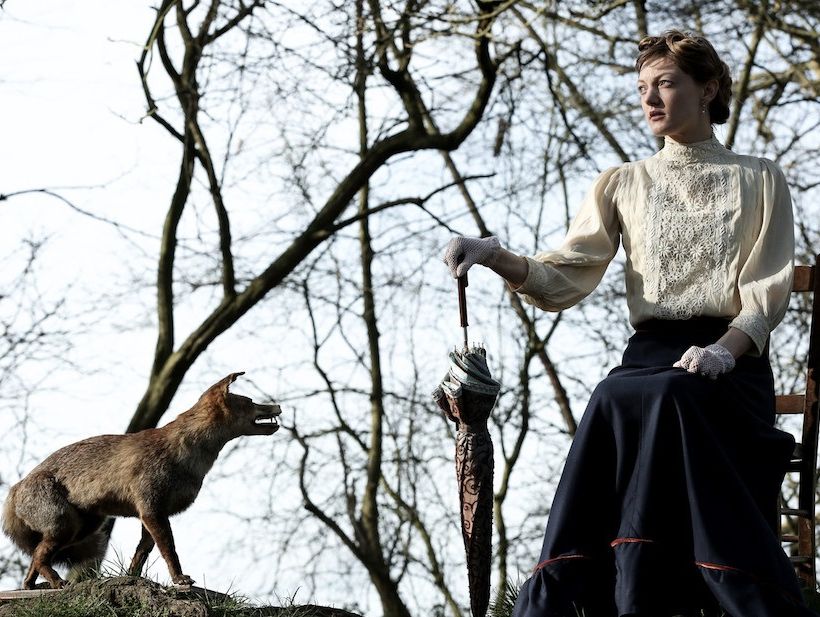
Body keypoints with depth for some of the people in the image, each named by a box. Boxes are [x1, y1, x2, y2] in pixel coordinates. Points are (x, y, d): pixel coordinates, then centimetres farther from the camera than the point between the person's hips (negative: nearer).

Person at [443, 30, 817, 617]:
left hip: (733, 363, -2)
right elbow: (563, 280, 9)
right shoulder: (624, 183, 20)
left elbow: (769, 290, 3)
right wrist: (496, 256, -11)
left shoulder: (760, 180, 15)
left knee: (661, 401, -36)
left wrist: (724, 350, -18)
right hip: (650, 355, 2)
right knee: (624, 401, -35)